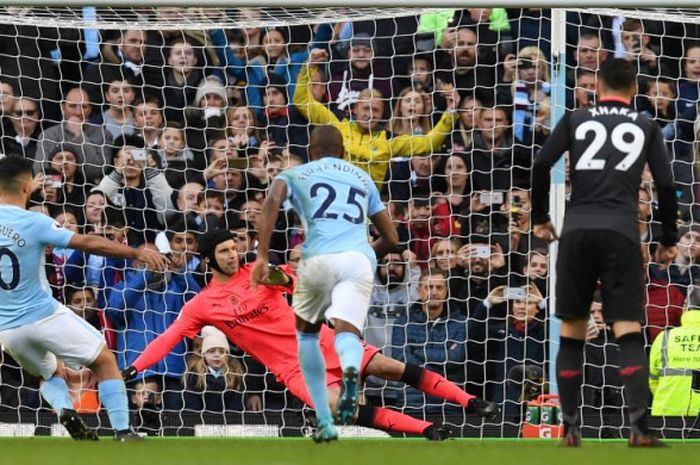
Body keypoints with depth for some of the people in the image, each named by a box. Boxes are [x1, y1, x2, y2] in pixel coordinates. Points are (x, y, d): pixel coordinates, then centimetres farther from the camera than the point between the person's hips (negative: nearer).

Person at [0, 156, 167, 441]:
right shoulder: (34, 224, -14)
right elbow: (88, 243, -15)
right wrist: (138, 253, -10)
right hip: (44, 317, -5)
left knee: (52, 372, 28)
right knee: (105, 361, 10)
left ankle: (64, 410, -4)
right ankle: (123, 432, -3)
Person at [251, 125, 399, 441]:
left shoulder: (295, 175, 21)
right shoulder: (362, 178, 30)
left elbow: (272, 202, -3)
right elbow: (391, 239, 30)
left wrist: (262, 256, -8)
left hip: (319, 259, -1)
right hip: (360, 259, 1)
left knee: (306, 331, 22)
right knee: (347, 331, -12)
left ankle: (325, 422, 16)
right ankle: (351, 369, -52)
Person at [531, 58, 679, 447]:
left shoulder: (576, 120, 13)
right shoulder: (646, 127, 12)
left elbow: (541, 165, 2)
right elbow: (666, 184, 5)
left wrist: (541, 218, 14)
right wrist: (669, 240, 14)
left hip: (578, 230, 1)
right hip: (622, 234, -1)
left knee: (572, 331, 10)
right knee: (629, 332, -6)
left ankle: (570, 426, 7)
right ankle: (639, 425, -20)